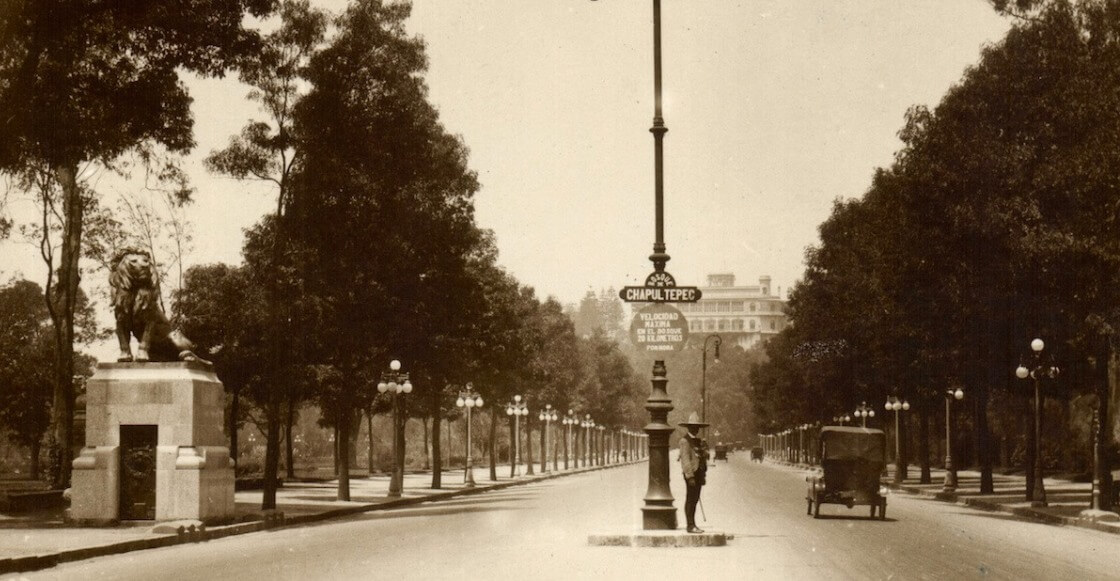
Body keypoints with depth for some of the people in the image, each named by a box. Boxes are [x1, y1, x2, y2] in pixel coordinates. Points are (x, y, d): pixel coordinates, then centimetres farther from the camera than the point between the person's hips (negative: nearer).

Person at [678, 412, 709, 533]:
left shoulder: (699, 441, 17)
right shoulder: (685, 441, -9)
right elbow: (685, 459, -15)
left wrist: (703, 475, 15)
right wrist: (690, 476, -20)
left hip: (699, 473, 8)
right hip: (691, 473, -8)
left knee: (695, 499, 11)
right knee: (690, 499, -6)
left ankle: (692, 525, 15)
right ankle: (691, 526, -5)